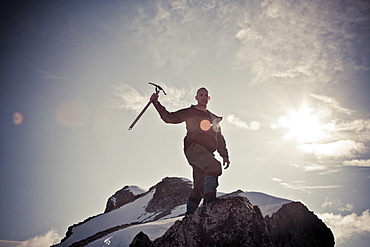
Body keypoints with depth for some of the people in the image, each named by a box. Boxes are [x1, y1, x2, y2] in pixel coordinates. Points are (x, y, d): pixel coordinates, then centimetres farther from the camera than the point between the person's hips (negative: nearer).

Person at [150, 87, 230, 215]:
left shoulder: (213, 118, 32)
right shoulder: (189, 112, 18)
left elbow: (220, 138, 32)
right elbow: (169, 117, 12)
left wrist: (225, 155, 21)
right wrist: (156, 103, 0)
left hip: (206, 152, 5)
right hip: (193, 147, -5)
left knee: (199, 187, -3)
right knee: (214, 166, -32)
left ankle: (190, 214, 0)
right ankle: (209, 198, -33)